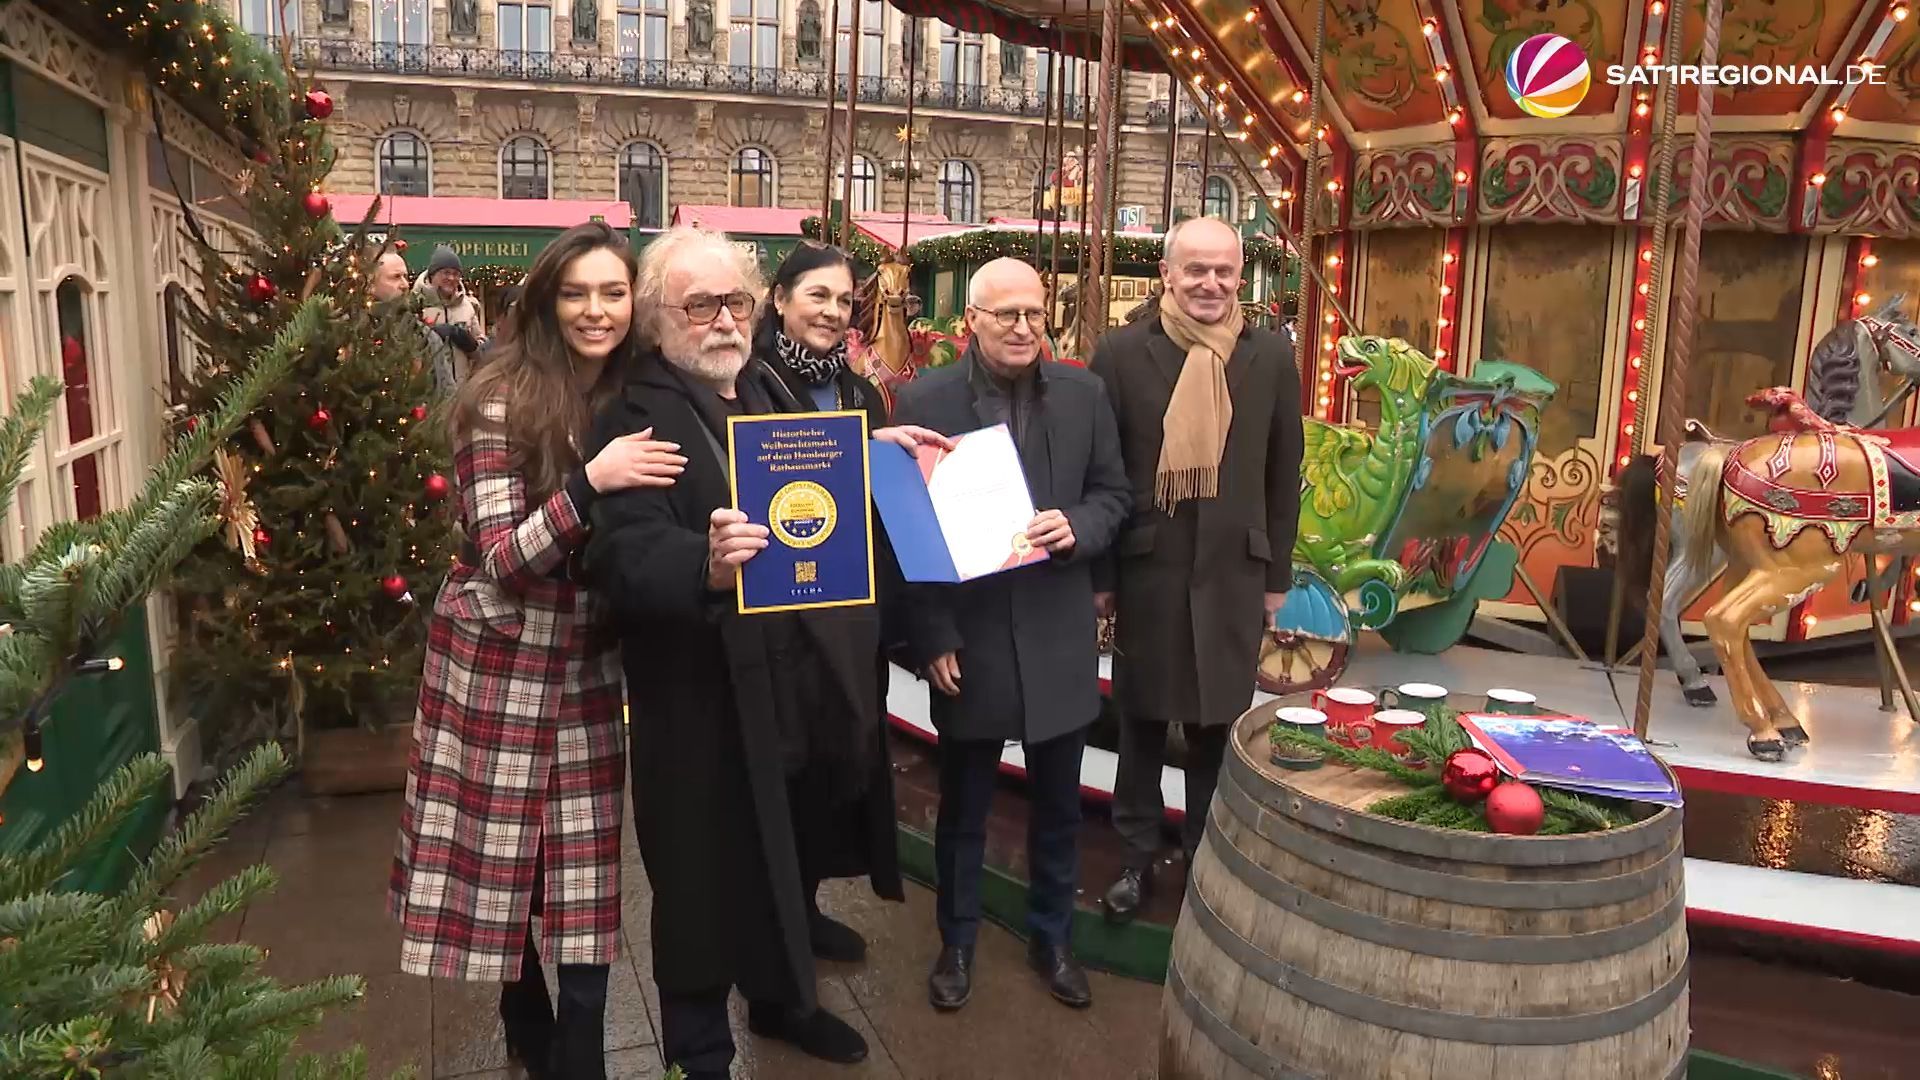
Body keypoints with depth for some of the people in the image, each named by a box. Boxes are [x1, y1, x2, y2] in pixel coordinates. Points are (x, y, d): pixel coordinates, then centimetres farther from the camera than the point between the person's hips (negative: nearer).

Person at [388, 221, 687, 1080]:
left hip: (590, 664, 4)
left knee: (587, 867, 6)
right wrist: (590, 483, -31)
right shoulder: (502, 403, -12)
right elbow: (502, 560, -18)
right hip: (501, 665, -4)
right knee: (503, 856, 9)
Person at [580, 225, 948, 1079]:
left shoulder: (769, 389, 10)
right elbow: (624, 551, -30)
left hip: (805, 687, 7)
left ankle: (781, 999, 48)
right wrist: (704, 564, -46)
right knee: (709, 886, 10)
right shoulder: (635, 417, -14)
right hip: (710, 706, -7)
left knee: (794, 866, 24)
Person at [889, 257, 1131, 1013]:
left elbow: (1113, 493, 7)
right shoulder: (924, 399, -8)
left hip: (1057, 635, 3)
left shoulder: (1084, 394, 1)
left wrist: (1076, 528, -16)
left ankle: (1051, 939, 38)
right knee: (963, 806, 15)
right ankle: (956, 944, 35)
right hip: (968, 637, -2)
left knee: (1058, 804, 17)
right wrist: (931, 636, -11)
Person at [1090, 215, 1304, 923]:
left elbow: (1284, 476, 6)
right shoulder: (1122, 353, -5)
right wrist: (1099, 574, -3)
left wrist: (1278, 575, 6)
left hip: (1234, 570, 1)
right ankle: (1137, 857, 28)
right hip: (1147, 566, -1)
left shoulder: (1272, 357, 1)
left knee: (1218, 725, 11)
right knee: (1142, 722, 12)